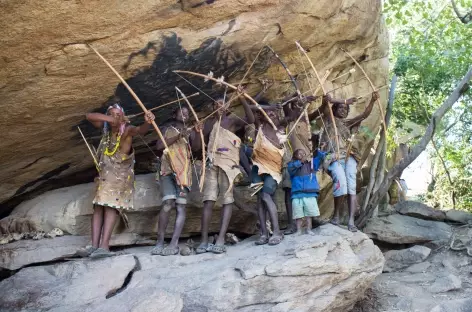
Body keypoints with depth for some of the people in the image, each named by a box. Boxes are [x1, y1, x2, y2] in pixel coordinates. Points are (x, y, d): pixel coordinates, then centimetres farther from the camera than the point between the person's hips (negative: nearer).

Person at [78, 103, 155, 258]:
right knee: (98, 206, -5)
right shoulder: (106, 128, 8)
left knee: (111, 206, -18)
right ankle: (94, 245, -10)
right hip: (105, 174, 6)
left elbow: (140, 130, -31)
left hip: (122, 175, -6)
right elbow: (89, 116, 2)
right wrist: (108, 118, -14)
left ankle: (104, 246, -25)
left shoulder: (127, 130, -10)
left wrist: (147, 122, -55)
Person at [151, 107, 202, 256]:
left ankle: (174, 244, -15)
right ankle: (160, 242, -12)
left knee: (181, 206, -10)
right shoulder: (167, 129, 17)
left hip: (184, 172, 2)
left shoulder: (189, 132, 21)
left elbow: (196, 147, 4)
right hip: (168, 170, -2)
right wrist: (178, 136, -7)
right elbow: (159, 145, 1)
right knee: (168, 204, -18)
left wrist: (197, 132, -12)